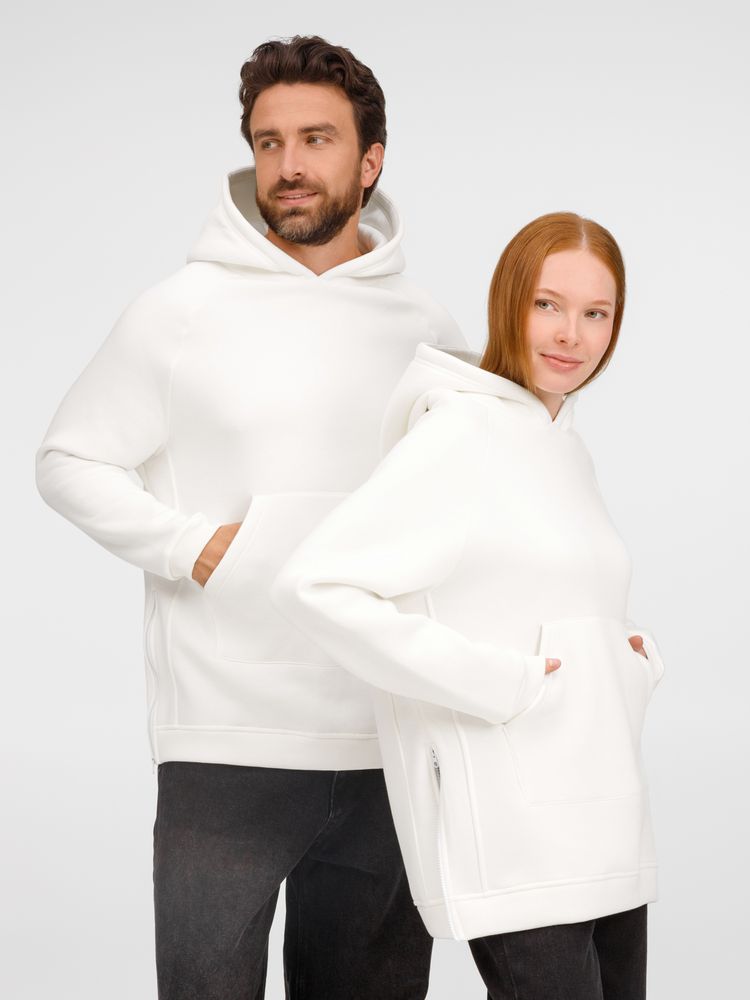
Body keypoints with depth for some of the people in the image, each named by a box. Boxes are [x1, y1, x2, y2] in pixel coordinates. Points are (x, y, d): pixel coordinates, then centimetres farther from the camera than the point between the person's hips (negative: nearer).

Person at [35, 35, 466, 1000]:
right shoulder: (181, 311, -2)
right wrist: (192, 545, -11)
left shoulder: (428, 329, 8)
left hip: (392, 747, 4)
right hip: (228, 742, -3)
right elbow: (67, 460, 2)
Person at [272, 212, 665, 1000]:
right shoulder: (457, 434, -10)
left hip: (603, 833, 8)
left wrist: (636, 657, 6)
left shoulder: (566, 452, 16)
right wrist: (494, 683, -20)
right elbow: (313, 585, -21)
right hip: (507, 840, -8)